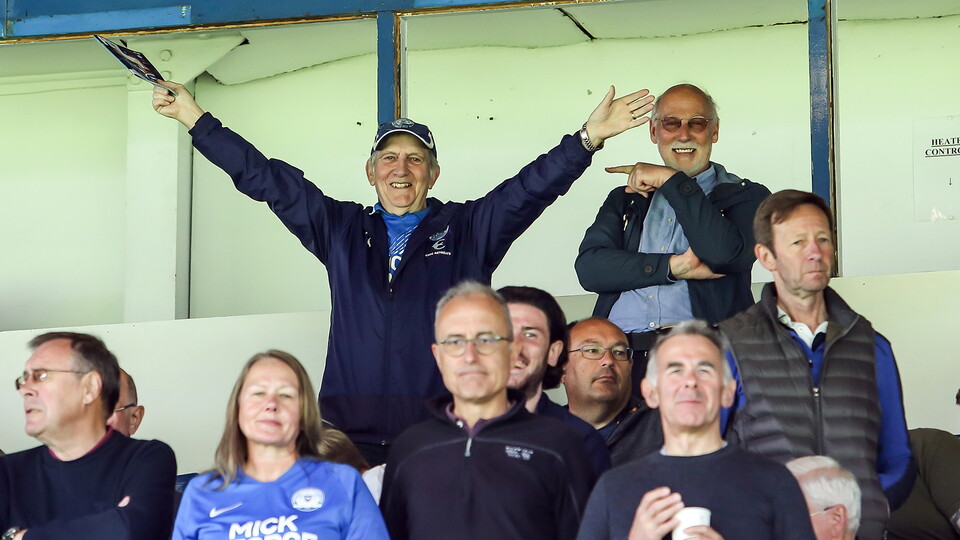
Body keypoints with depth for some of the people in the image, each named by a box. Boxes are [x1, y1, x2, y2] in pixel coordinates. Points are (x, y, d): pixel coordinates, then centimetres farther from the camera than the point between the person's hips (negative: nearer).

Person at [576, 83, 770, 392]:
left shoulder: (745, 197, 14)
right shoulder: (625, 199, 24)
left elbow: (724, 254, -8)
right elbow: (589, 267, 6)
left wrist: (673, 181, -1)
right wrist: (673, 267, -6)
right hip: (620, 354, 3)